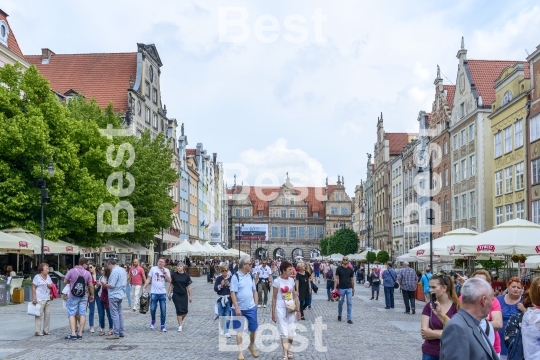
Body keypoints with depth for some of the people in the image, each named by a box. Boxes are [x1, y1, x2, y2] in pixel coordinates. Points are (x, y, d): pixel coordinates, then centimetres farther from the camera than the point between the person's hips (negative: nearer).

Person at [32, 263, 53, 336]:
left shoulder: (48, 277, 17)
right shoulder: (37, 277, -4)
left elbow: (51, 285, 23)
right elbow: (33, 288, -8)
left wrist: (50, 286, -2)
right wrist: (34, 298, -16)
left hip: (47, 299, 7)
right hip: (40, 299, -7)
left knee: (47, 314, 5)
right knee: (39, 315, -7)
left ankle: (46, 330, 13)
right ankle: (38, 331, -4)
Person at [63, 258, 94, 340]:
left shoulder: (72, 271, -7)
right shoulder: (87, 273, -3)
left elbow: (65, 281, -2)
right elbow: (91, 286, -1)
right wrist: (92, 295, 13)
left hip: (73, 296, -1)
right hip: (84, 296, 1)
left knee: (72, 314, 2)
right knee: (83, 314, 6)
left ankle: (73, 334, -6)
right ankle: (80, 334, 6)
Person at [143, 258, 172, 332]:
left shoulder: (166, 270, 6)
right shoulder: (153, 268, 2)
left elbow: (169, 281, -4)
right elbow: (148, 279, 4)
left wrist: (165, 273, -12)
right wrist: (144, 287, -2)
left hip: (163, 293, 1)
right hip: (154, 293, -1)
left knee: (163, 310, 2)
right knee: (152, 309, 1)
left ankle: (163, 326, 11)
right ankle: (153, 321, 29)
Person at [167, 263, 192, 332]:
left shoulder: (186, 276, 1)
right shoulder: (174, 275, 0)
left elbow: (189, 287, 3)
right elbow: (171, 285, 6)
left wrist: (190, 296, 2)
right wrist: (169, 293, 2)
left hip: (184, 295, 1)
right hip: (176, 295, -1)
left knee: (185, 311, 1)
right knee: (179, 310, -4)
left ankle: (182, 319, 32)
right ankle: (180, 326, 4)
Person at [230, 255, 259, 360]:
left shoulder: (250, 276, 4)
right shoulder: (235, 277, -13)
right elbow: (233, 293, -14)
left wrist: (256, 304, 7)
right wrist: (236, 308, -17)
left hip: (251, 308, 5)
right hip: (239, 308, -5)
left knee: (253, 329, 10)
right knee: (239, 330, 5)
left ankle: (252, 346, 34)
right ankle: (240, 352, 13)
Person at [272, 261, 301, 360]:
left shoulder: (291, 280, 4)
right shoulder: (277, 281, -8)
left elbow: (295, 296, 9)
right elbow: (274, 297, -4)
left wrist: (298, 310, 5)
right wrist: (273, 312, -4)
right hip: (281, 308, -4)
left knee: (291, 331, 5)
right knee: (284, 331, -4)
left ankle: (289, 350, 28)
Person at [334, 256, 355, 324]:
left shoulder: (350, 270, 5)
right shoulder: (339, 269, -2)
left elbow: (352, 280, 10)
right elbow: (336, 278, -5)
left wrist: (353, 289, 9)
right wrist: (335, 288, -14)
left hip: (349, 288, 1)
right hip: (341, 288, -1)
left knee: (349, 303, -3)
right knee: (340, 303, 10)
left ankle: (349, 319, 0)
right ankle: (339, 315, 33)